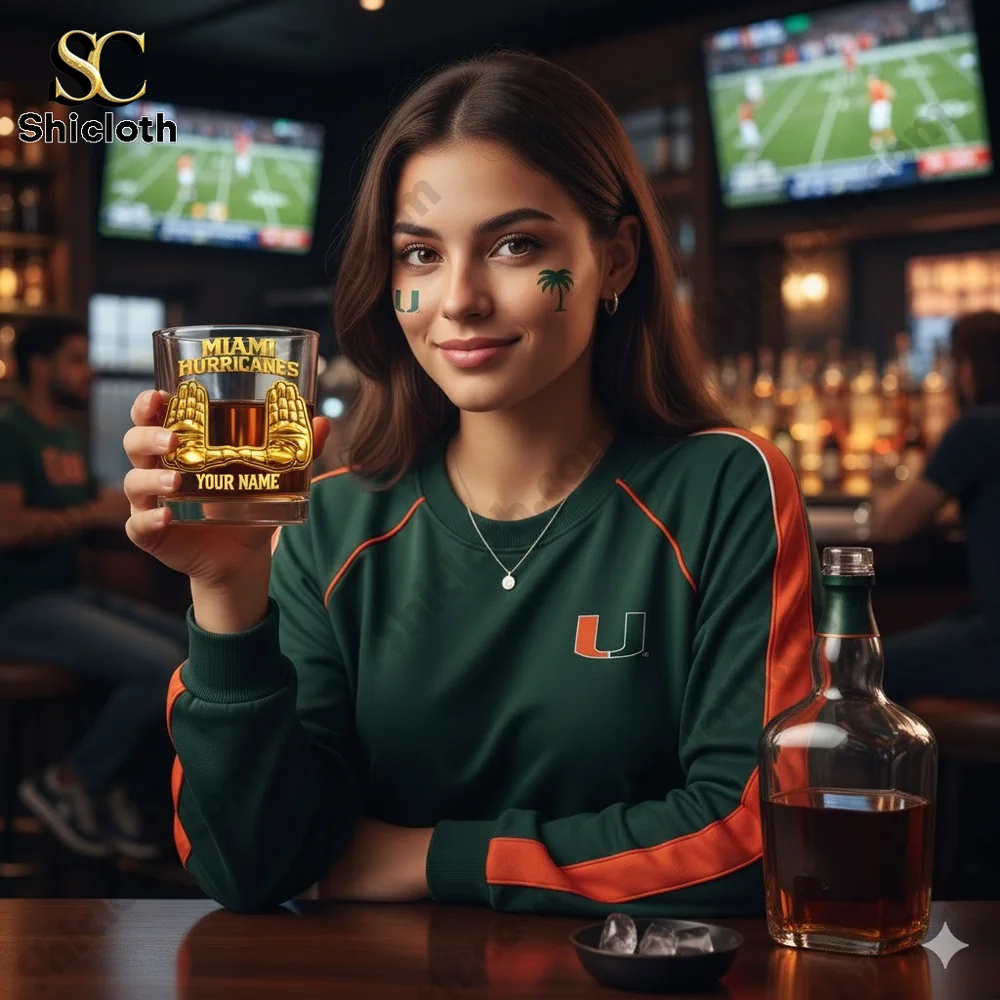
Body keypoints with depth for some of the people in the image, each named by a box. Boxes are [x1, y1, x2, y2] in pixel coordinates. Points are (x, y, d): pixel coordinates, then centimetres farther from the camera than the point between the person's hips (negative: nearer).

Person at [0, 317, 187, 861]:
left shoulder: (68, 438, 17)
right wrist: (94, 514, -19)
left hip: (70, 594, 10)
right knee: (166, 668, -24)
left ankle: (111, 788, 5)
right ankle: (67, 782, -5)